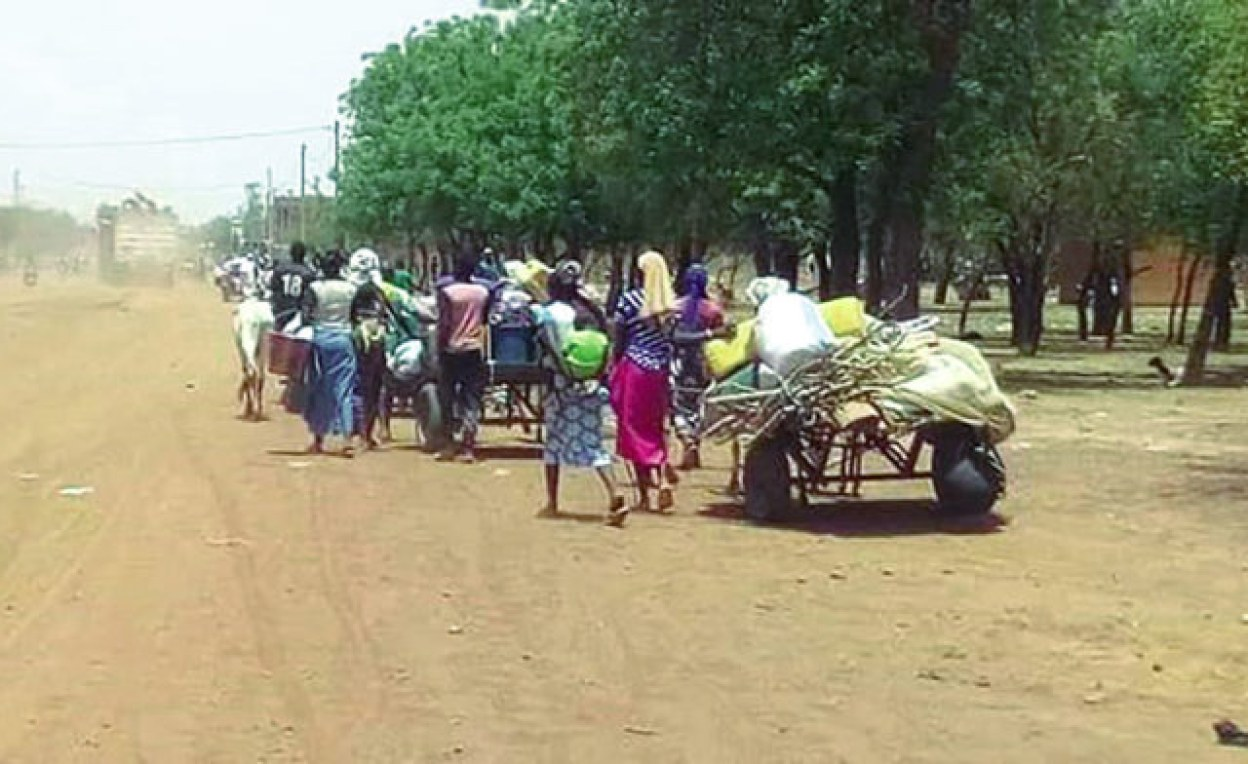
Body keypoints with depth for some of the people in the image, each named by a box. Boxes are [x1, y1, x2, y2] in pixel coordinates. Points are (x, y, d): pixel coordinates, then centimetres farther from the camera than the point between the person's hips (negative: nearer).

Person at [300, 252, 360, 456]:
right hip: (344, 339, 1)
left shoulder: (315, 288, -5)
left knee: (318, 389, 10)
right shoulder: (351, 289, 0)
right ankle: (348, 438, -11)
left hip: (320, 338, -1)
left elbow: (306, 317, -8)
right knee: (344, 390, 1)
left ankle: (318, 439, 15)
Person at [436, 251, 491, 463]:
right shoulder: (483, 292, 1)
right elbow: (485, 322, 9)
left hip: (451, 349, -2)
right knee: (472, 399, 3)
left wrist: (439, 349, -4)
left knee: (449, 397, 9)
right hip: (474, 350, 2)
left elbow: (444, 324, -11)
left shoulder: (446, 292, -8)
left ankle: (451, 444, 8)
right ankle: (468, 447, -2)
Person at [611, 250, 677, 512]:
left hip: (634, 368, -4)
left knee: (634, 429, 6)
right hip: (661, 372, 4)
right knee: (656, 430, 16)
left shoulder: (629, 300, -8)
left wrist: (614, 372, 6)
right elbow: (675, 341, 0)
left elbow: (619, 341, -5)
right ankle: (663, 480, -5)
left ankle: (644, 495, 6)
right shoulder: (672, 303, 1)